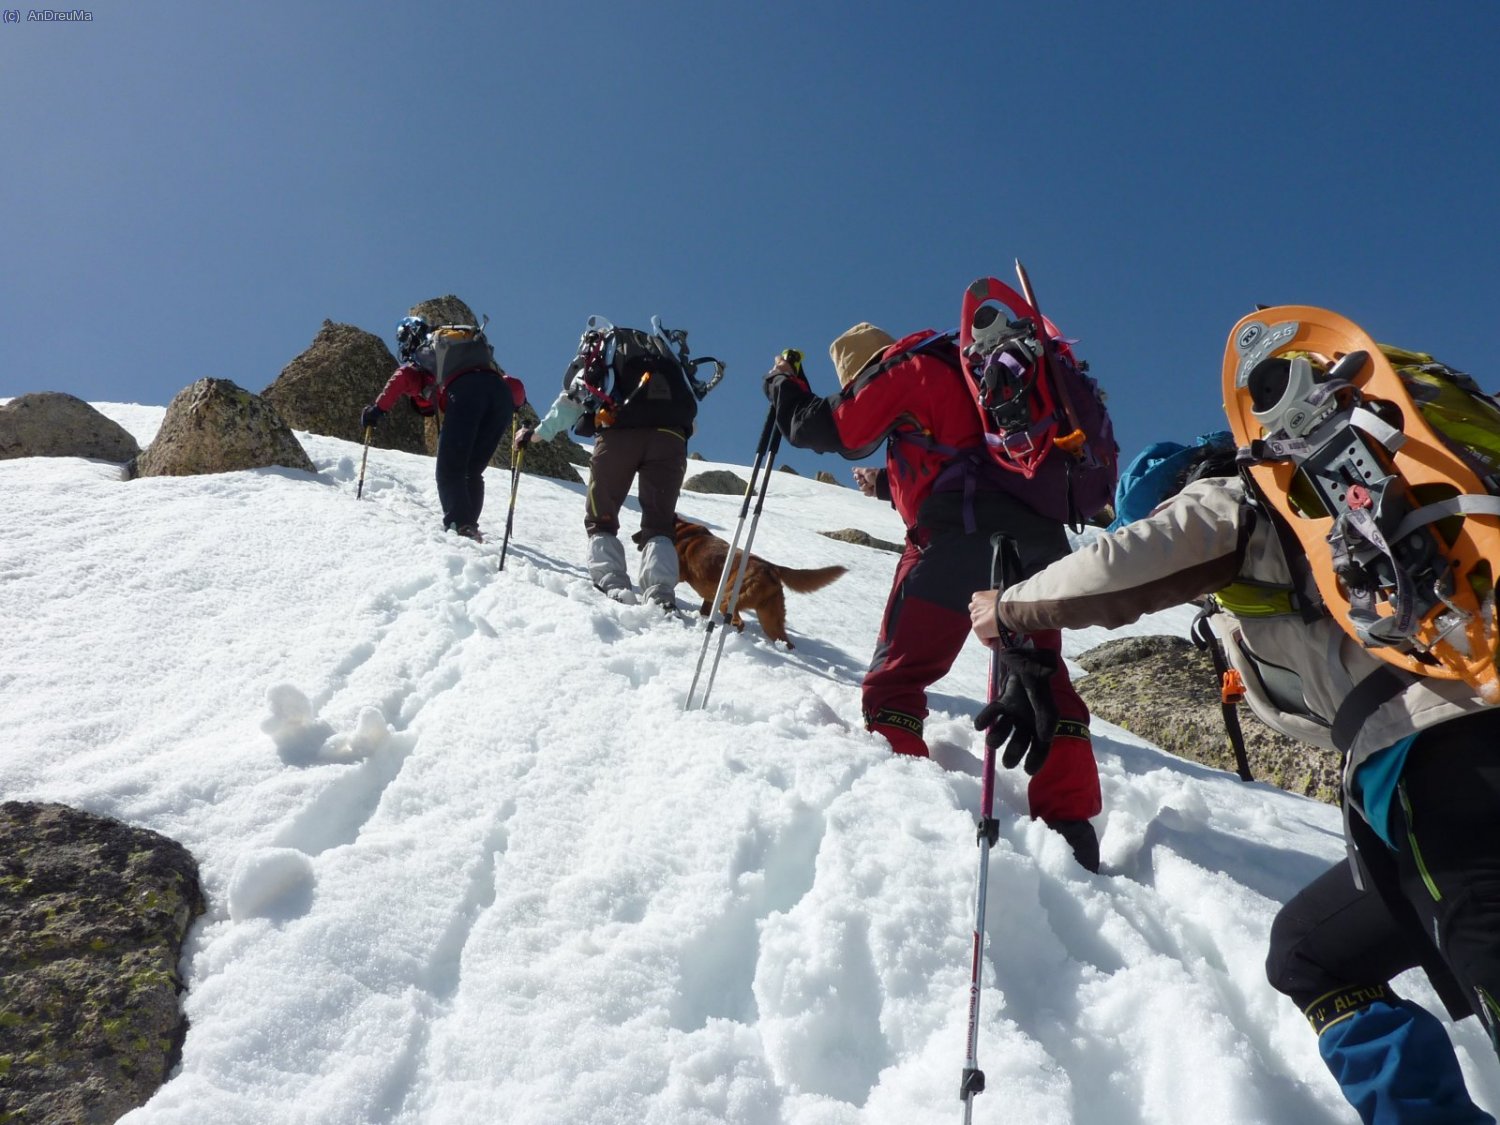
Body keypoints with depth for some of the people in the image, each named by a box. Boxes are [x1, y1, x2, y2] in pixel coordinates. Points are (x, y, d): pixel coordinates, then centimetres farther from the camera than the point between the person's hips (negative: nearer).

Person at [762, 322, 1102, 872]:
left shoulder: (907, 365, 6)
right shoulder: (964, 370, 30)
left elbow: (829, 430, 6)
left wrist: (785, 386, 23)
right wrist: (885, 483, 50)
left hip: (961, 537, -8)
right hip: (1040, 535, 8)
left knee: (894, 678, -1)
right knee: (1040, 681, 9)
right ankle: (1072, 832, 3)